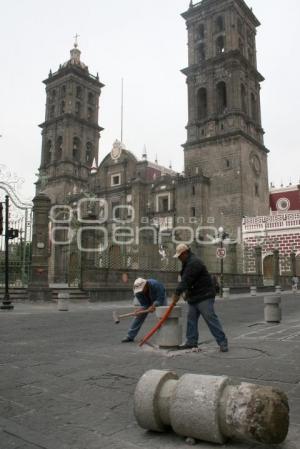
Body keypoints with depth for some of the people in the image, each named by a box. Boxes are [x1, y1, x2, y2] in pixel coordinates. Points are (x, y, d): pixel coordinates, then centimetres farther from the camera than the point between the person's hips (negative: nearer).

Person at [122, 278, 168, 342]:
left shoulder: (155, 284, -41)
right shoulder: (137, 292, -29)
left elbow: (160, 299, -33)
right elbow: (144, 305, -23)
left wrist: (153, 306, -43)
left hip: (160, 297, -2)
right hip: (147, 301, 3)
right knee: (139, 316, -5)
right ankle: (130, 336, 2)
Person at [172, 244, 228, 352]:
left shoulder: (194, 263, -19)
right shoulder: (187, 263, 15)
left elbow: (186, 280, -25)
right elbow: (185, 280, 17)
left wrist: (177, 293, -22)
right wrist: (178, 293, 6)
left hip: (204, 296, -10)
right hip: (194, 296, 10)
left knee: (211, 319, -9)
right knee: (191, 319, 11)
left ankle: (222, 342, -4)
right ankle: (191, 342, 18)